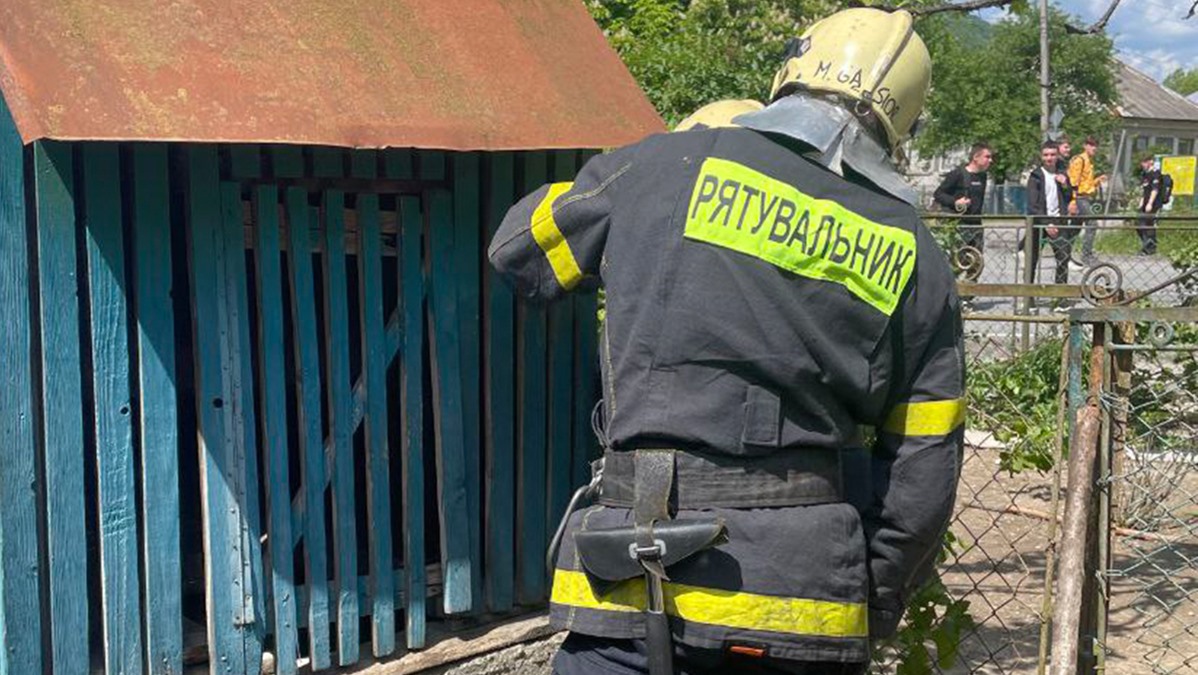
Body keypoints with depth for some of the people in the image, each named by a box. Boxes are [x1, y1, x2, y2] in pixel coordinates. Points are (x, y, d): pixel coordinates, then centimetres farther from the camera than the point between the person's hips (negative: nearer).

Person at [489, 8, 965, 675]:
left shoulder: (666, 166, 0)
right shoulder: (921, 268, 8)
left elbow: (519, 248, 17)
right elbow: (922, 480, 9)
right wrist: (874, 613, 22)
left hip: (635, 587, -2)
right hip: (803, 595, 2)